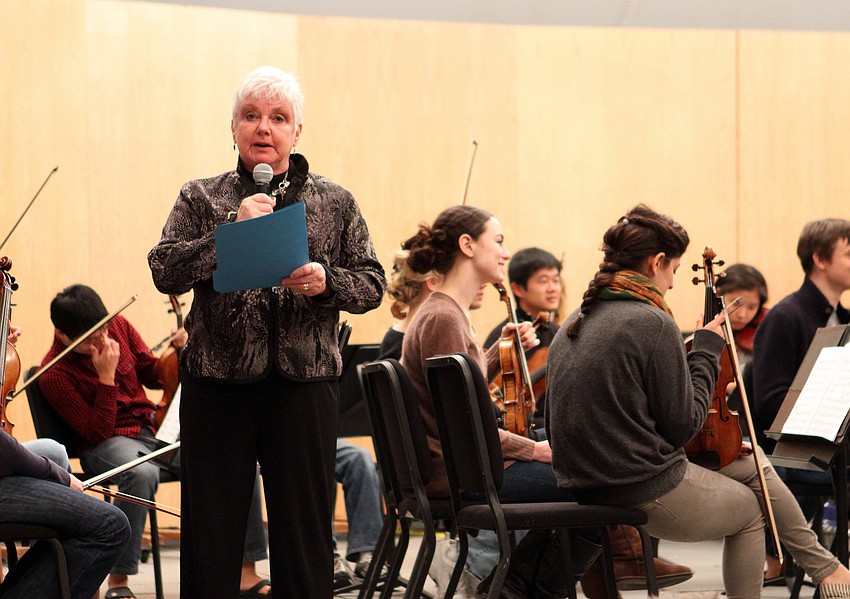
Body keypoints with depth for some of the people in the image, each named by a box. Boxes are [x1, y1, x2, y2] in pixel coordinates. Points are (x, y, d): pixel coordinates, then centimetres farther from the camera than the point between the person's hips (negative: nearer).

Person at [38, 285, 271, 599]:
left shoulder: (118, 326, 0)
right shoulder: (54, 375, -15)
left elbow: (152, 376, 13)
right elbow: (96, 432, -17)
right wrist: (106, 377, -24)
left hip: (153, 427, 6)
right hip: (108, 443, -6)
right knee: (142, 473, -43)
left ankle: (247, 572, -11)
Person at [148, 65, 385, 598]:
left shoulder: (335, 203, 9)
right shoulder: (201, 199, 8)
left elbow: (373, 283, 6)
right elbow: (164, 271, -5)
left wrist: (328, 282, -14)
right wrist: (232, 231, -15)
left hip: (304, 382, 0)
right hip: (217, 381, 0)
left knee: (305, 530, 4)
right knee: (210, 529, 5)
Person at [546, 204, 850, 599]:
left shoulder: (575, 324, 8)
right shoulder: (653, 323, -18)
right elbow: (683, 425, -14)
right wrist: (706, 350, -2)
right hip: (648, 493, -9)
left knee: (754, 464, 22)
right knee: (749, 507, 20)